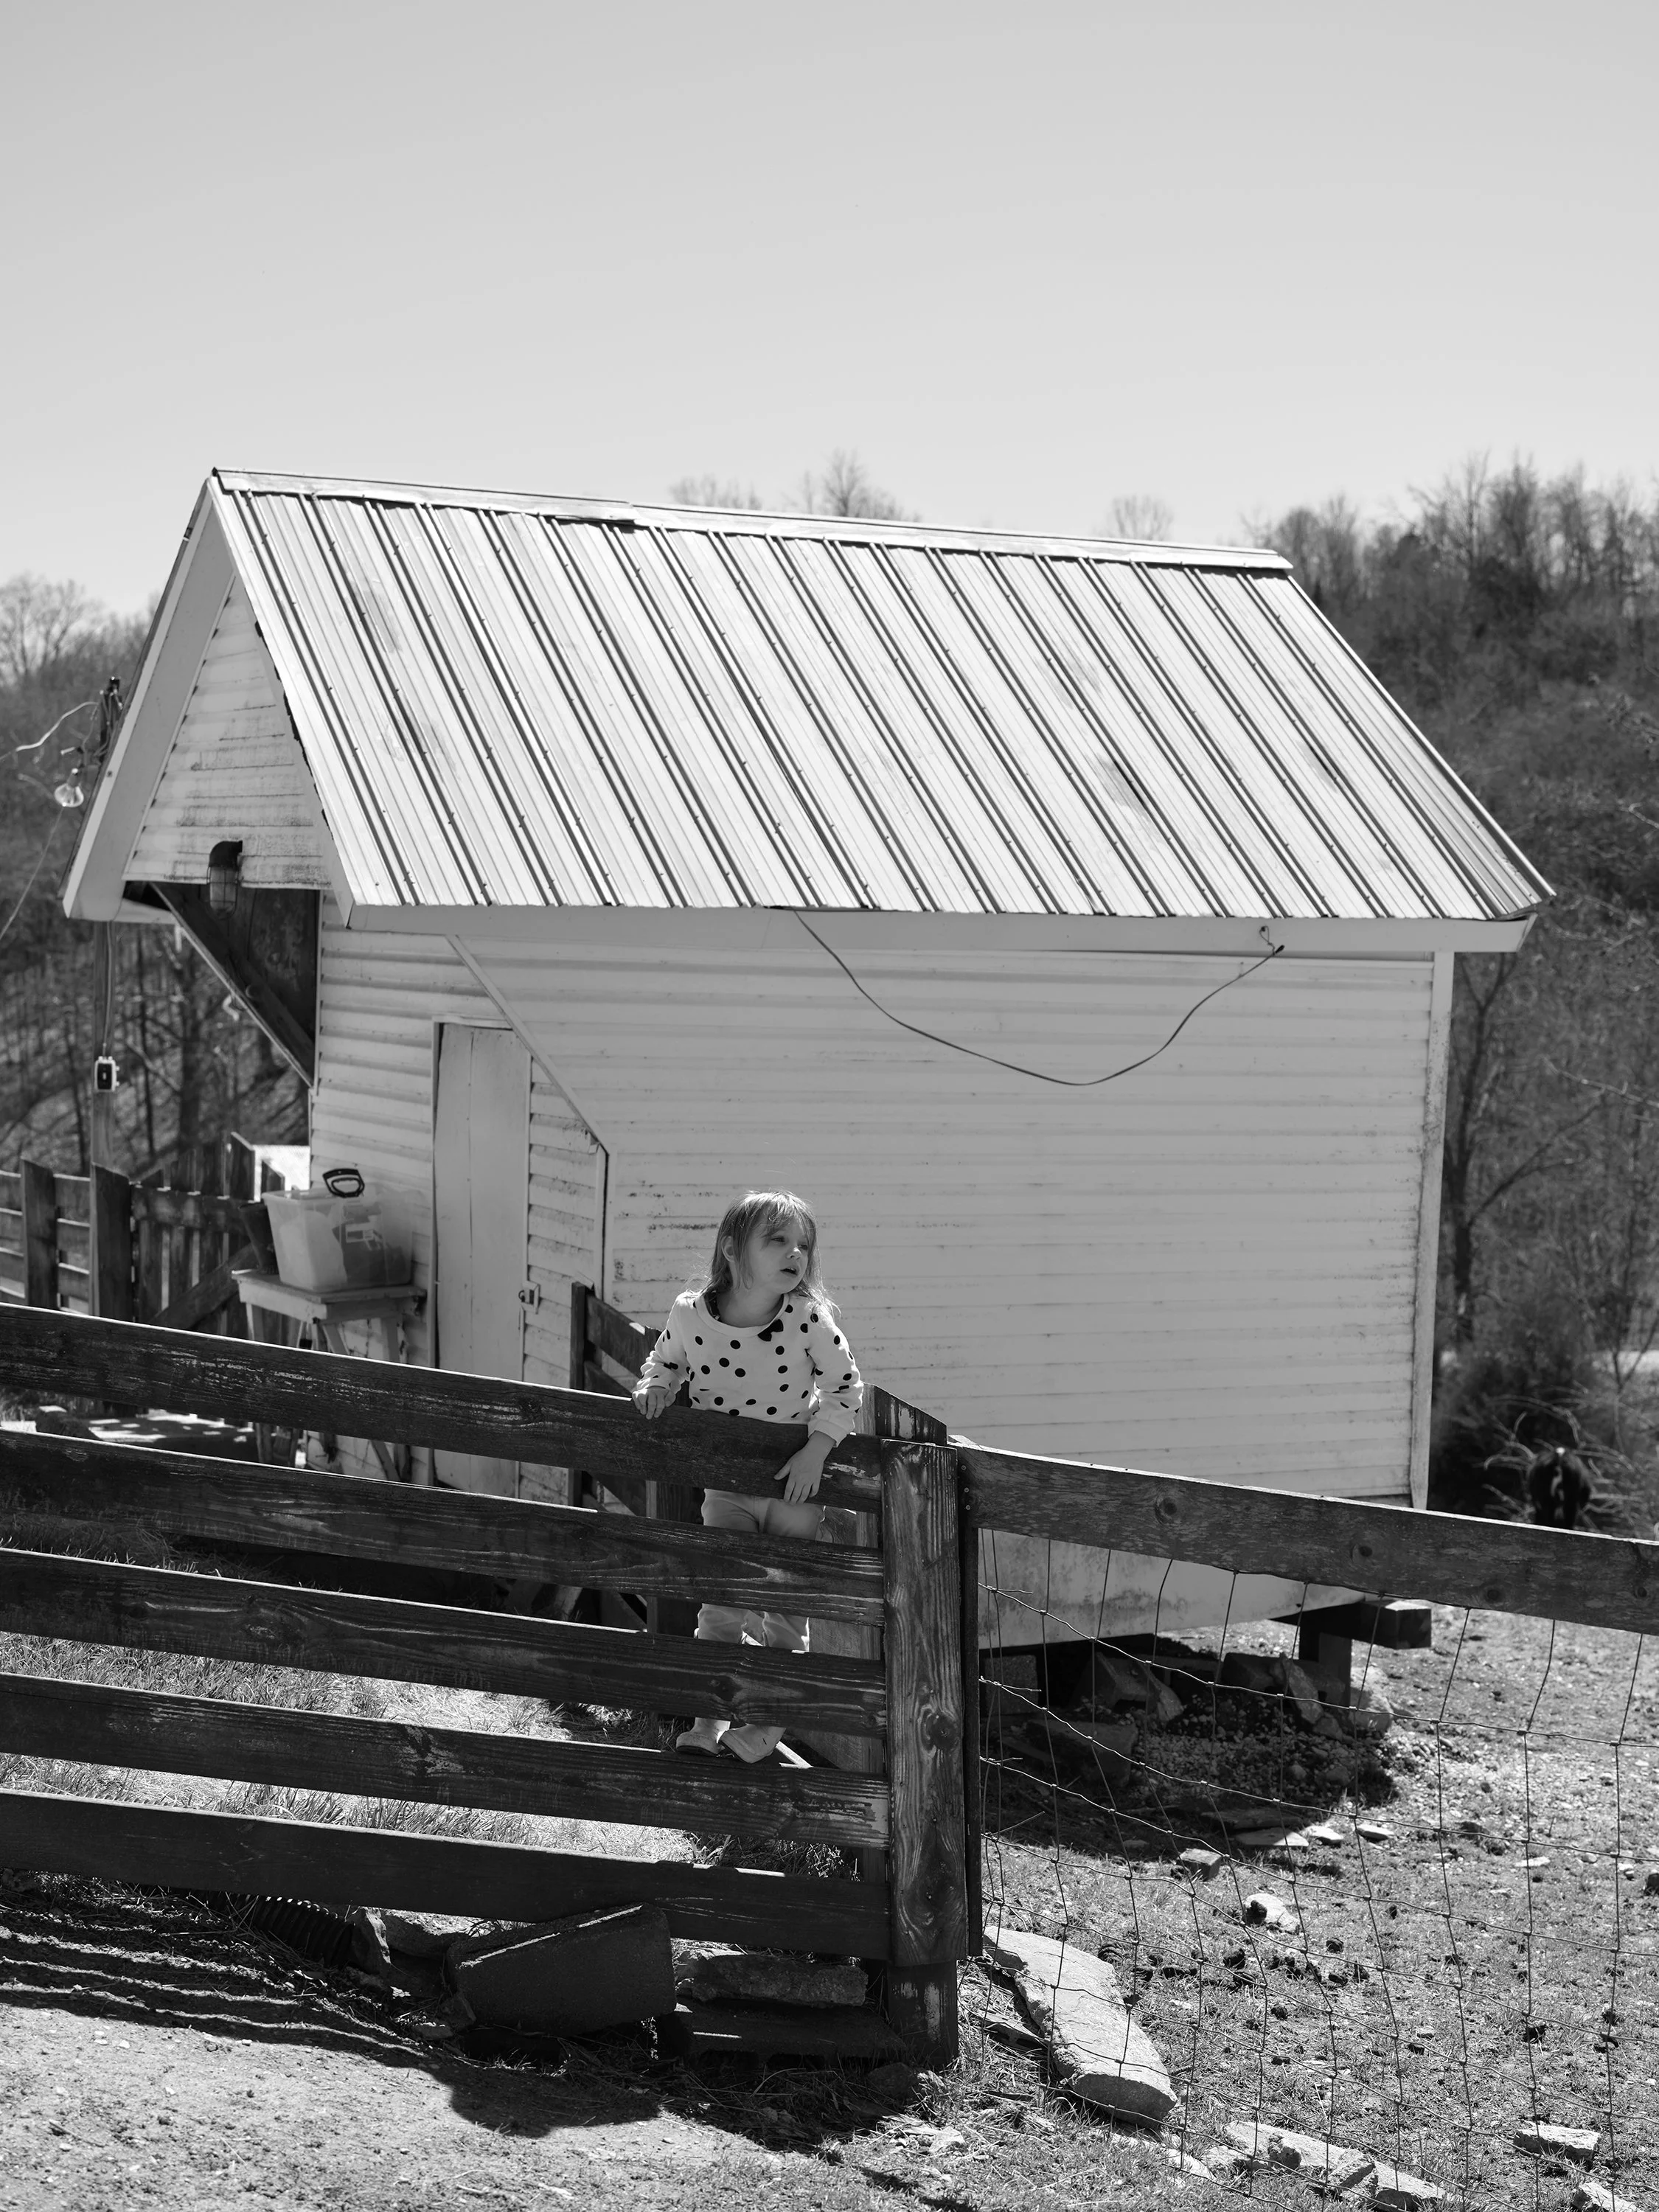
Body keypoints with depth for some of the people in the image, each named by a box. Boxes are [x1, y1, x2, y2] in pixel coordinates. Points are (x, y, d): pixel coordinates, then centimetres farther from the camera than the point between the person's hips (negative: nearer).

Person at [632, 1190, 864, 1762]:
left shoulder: (808, 1319, -21)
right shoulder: (690, 1315, -15)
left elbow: (846, 1386, -9)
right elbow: (666, 1359, 7)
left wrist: (817, 1448, -19)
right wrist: (655, 1384, -14)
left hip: (794, 1484, -1)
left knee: (784, 1611, 7)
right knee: (720, 1604, 2)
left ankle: (766, 1723, 21)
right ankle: (707, 1719, 14)